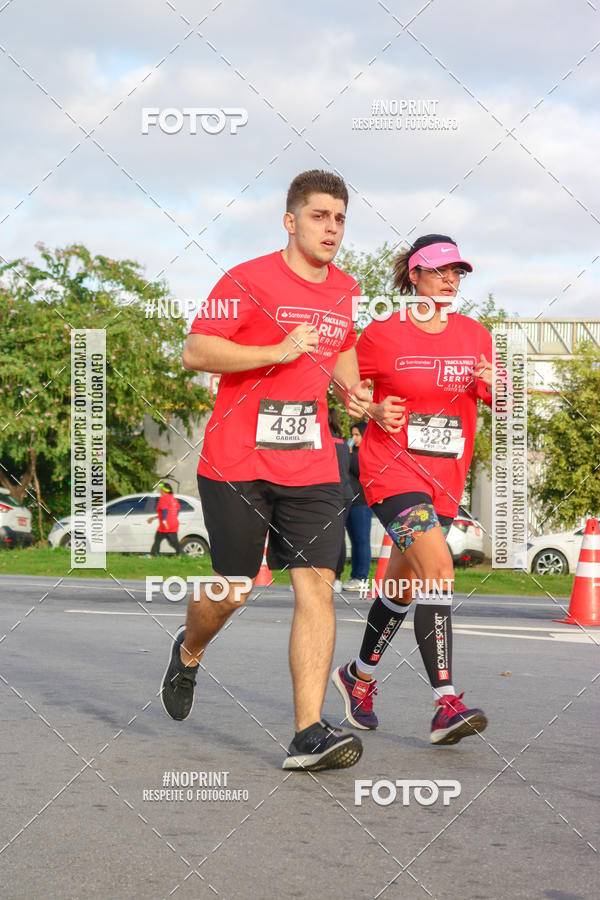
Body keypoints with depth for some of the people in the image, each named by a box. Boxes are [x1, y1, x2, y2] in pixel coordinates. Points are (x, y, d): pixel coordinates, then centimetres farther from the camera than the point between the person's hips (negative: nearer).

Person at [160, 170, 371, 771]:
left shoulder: (346, 291, 13)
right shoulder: (248, 280, -6)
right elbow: (194, 352, -12)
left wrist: (352, 392, 14)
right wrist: (277, 351, -19)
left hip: (312, 467, 4)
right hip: (236, 463, -4)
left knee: (316, 587, -10)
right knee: (234, 589, 6)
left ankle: (308, 734, -11)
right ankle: (188, 651, 41)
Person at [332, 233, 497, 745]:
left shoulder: (475, 335, 7)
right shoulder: (383, 335, -5)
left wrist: (492, 385, -11)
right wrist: (375, 411, -12)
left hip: (445, 479, 6)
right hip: (392, 469, -6)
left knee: (404, 585, 14)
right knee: (437, 568, -24)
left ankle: (359, 676, 37)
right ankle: (446, 704, -26)